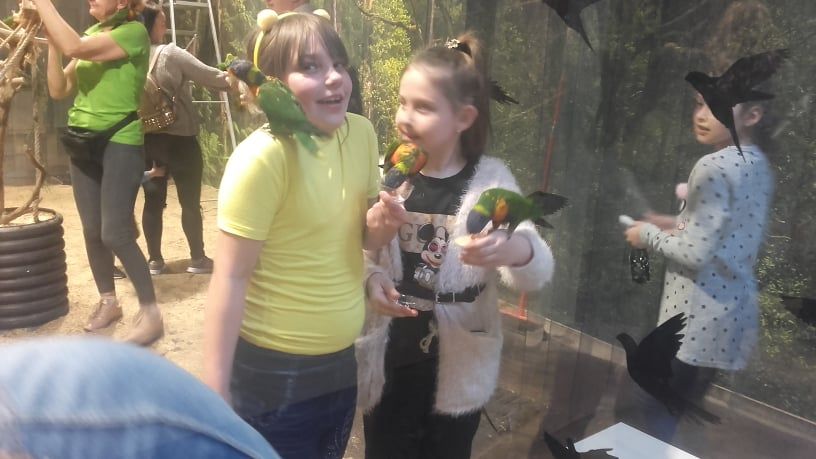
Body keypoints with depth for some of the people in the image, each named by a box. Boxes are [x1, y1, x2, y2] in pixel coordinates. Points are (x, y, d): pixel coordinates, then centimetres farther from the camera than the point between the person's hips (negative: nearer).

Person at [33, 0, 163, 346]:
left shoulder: (134, 32, -9)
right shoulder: (91, 34, 13)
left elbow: (74, 47, -24)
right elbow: (58, 90, 10)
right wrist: (50, 42, 0)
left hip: (120, 143, -7)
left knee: (115, 235, -10)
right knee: (92, 232, 11)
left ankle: (150, 313, 3)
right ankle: (108, 302, 28)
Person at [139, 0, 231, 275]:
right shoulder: (171, 54, -11)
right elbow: (213, 78, -9)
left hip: (145, 138, 5)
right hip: (179, 139, -5)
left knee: (153, 201, 10)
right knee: (190, 201, 5)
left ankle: (155, 260, 16)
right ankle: (198, 259, 13)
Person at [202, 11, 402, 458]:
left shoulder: (361, 133, -4)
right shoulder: (262, 157, -23)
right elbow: (230, 277, -20)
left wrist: (382, 222, -14)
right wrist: (215, 395, -17)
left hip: (342, 361, 7)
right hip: (272, 374, -6)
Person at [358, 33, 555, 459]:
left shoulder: (491, 180, -11)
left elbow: (538, 271, -20)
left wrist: (516, 249, -42)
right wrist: (370, 279, -17)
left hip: (458, 368, -1)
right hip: (388, 363, 2)